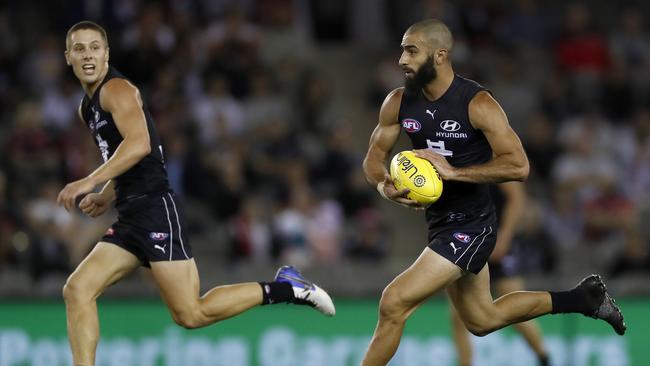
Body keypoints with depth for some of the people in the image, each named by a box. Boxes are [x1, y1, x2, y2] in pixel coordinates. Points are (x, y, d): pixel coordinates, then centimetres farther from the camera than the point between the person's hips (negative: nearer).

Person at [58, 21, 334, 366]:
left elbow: (139, 144, -26)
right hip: (130, 218, 9)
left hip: (155, 211, -9)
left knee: (191, 314, -10)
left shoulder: (116, 89, -8)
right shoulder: (87, 108, 20)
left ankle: (283, 288, 3)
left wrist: (89, 182, -29)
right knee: (77, 290, -3)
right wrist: (105, 197, 16)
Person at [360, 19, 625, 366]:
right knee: (482, 321, 23)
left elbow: (518, 166, -25)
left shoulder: (477, 103, -21)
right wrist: (384, 186, -20)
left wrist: (453, 171, -31)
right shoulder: (399, 102, -3)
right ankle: (583, 298, 37)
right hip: (439, 222, 8)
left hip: (471, 226, -8)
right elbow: (374, 157, 4)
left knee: (394, 302, -19)